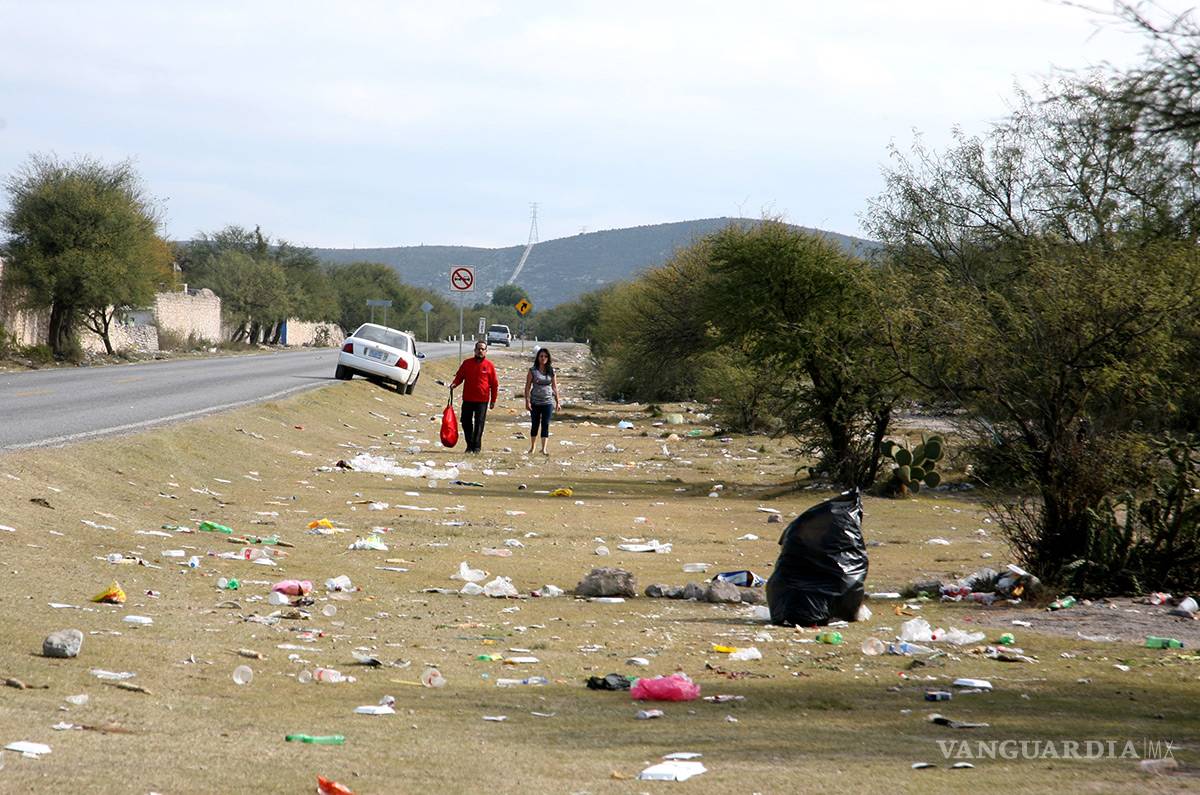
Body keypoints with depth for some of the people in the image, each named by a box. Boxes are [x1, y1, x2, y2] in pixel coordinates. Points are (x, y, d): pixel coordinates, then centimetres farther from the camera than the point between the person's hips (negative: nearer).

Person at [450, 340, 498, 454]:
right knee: (466, 422, 6)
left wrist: (493, 400, 2)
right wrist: (454, 384, -10)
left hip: (482, 400, -2)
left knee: (479, 424, -3)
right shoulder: (467, 363, 7)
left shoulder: (489, 366, 2)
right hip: (467, 399, 2)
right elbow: (459, 376, 12)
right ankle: (470, 444, 19)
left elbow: (494, 384, 5)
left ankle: (476, 446, 1)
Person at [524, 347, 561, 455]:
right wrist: (527, 401, -10)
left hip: (548, 402, 1)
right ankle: (532, 448, 21)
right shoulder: (533, 371, -2)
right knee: (535, 425, 8)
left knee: (546, 425, -3)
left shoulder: (551, 371, 4)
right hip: (535, 402, -1)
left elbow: (555, 387, 9)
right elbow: (527, 387, -3)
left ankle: (543, 449, -2)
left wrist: (557, 402, 7)